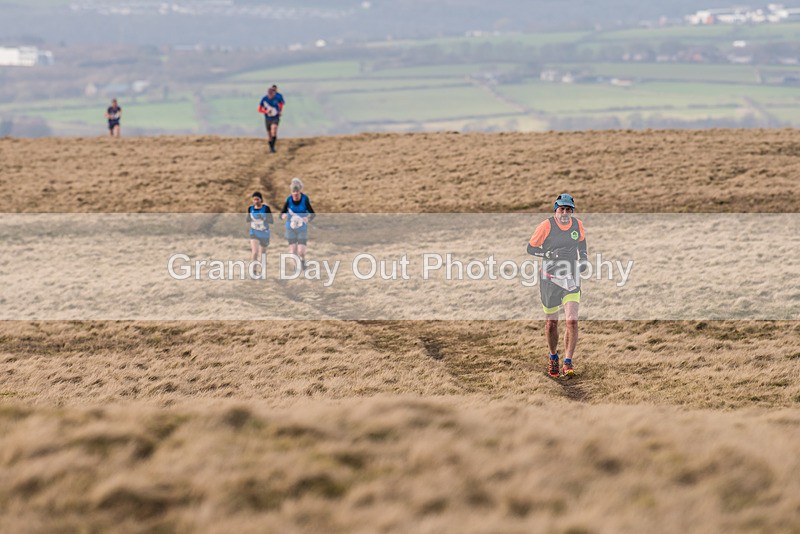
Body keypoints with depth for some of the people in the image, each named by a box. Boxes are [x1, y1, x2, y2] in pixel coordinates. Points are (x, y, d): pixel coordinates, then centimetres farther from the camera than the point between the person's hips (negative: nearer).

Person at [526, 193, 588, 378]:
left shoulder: (578, 226, 1)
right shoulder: (546, 226, -10)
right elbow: (530, 248, -4)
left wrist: (583, 259, 1)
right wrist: (549, 254, -19)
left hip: (572, 280, 1)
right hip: (550, 279, -1)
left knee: (572, 321, -14)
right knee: (551, 322, 9)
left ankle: (568, 363, -11)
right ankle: (553, 357, 34)